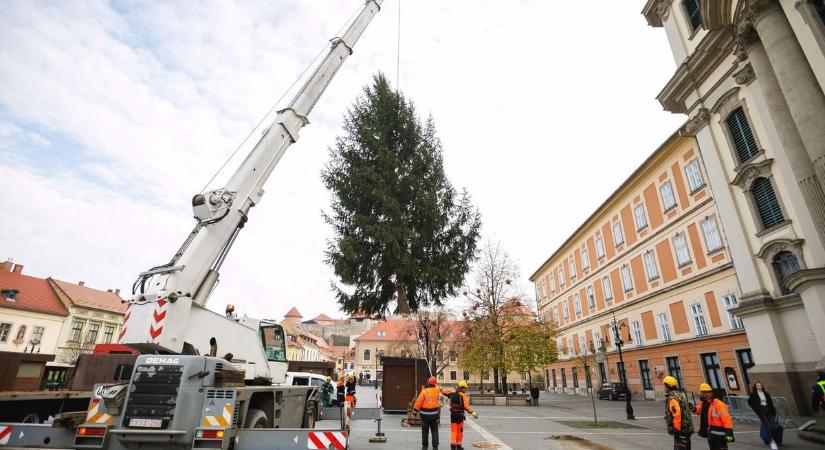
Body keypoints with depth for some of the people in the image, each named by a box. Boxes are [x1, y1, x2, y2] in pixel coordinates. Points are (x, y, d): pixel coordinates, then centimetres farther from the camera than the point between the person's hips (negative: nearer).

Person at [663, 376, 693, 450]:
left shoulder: (673, 398, -18)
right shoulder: (680, 395, 14)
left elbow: (677, 414, -25)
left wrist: (676, 428, -19)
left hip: (680, 429, -11)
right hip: (686, 428, 11)